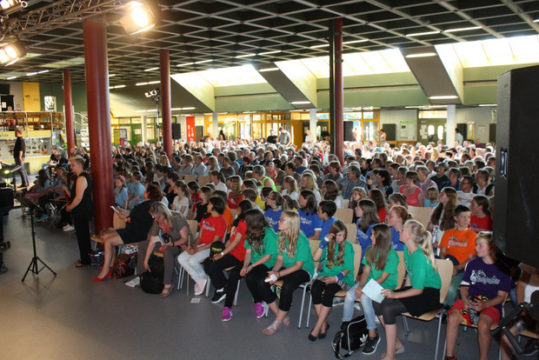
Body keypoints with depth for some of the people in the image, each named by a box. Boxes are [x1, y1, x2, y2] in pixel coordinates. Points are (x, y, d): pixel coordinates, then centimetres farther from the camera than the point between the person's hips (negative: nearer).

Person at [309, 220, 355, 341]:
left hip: (342, 278, -3)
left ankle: (318, 326, -23)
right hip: (325, 274, 3)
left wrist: (337, 278, -20)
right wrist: (324, 242, -10)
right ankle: (324, 324, -16)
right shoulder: (327, 243, 8)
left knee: (329, 291, -33)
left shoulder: (347, 246, -1)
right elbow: (315, 258, -4)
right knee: (314, 289, -28)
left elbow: (348, 268, -4)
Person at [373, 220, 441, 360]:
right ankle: (397, 344, 7)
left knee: (388, 308, -25)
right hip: (414, 287, 9)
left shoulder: (420, 257, -25)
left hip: (429, 295, -9)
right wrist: (403, 289, 5)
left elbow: (418, 290, -23)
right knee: (377, 302, -8)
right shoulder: (407, 249, 3)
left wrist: (396, 295, -22)